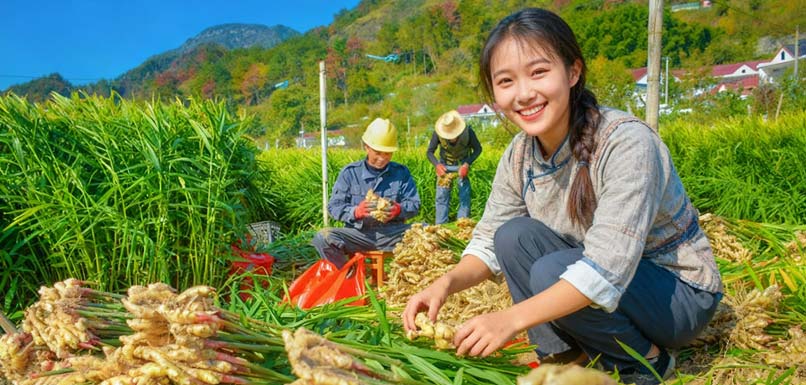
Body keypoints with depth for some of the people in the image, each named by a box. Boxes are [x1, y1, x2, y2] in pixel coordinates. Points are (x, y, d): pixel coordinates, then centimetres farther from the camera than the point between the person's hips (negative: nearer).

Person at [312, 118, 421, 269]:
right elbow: (334, 206, 0)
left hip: (392, 233, 1)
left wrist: (399, 209, -18)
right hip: (359, 234, 0)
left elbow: (414, 205, 7)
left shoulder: (401, 173, 8)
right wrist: (356, 212, -21)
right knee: (323, 237, -27)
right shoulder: (350, 172, 4)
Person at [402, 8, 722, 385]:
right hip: (603, 280, 6)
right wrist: (447, 282, -25)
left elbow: (607, 269, -36)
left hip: (682, 293, -5)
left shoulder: (626, 142, -29)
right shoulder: (519, 155, -9)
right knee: (513, 236, -16)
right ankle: (563, 355, -3)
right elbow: (489, 242, -6)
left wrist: (512, 318, -42)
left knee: (551, 271, -29)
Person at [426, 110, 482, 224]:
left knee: (465, 196, -6)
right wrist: (437, 165, -34)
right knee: (441, 197, 0)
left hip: (462, 165, -1)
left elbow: (478, 149, -14)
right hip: (444, 166, 1)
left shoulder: (468, 132, -27)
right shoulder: (438, 133, -25)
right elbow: (430, 152, -14)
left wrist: (467, 164, -29)